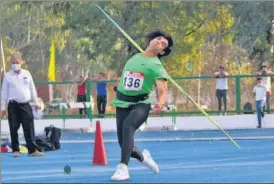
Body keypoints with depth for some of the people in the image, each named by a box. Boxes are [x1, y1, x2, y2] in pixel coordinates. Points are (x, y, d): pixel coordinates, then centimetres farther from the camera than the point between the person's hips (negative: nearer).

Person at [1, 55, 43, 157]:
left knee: (29, 128, -6)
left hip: (25, 104, 1)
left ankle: (32, 150, -7)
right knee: (14, 129, 1)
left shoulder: (27, 74, 9)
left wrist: (36, 102, 12)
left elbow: (32, 89, 14)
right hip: (13, 105, -1)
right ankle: (15, 150, 11)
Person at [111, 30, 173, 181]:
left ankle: (123, 169, -42)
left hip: (141, 104, -5)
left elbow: (163, 92, -17)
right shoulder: (134, 57, 11)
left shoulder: (156, 66, -6)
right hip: (122, 104, 5)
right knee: (124, 144, 1)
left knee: (127, 126, -36)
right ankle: (143, 157, 36)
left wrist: (160, 103, -38)